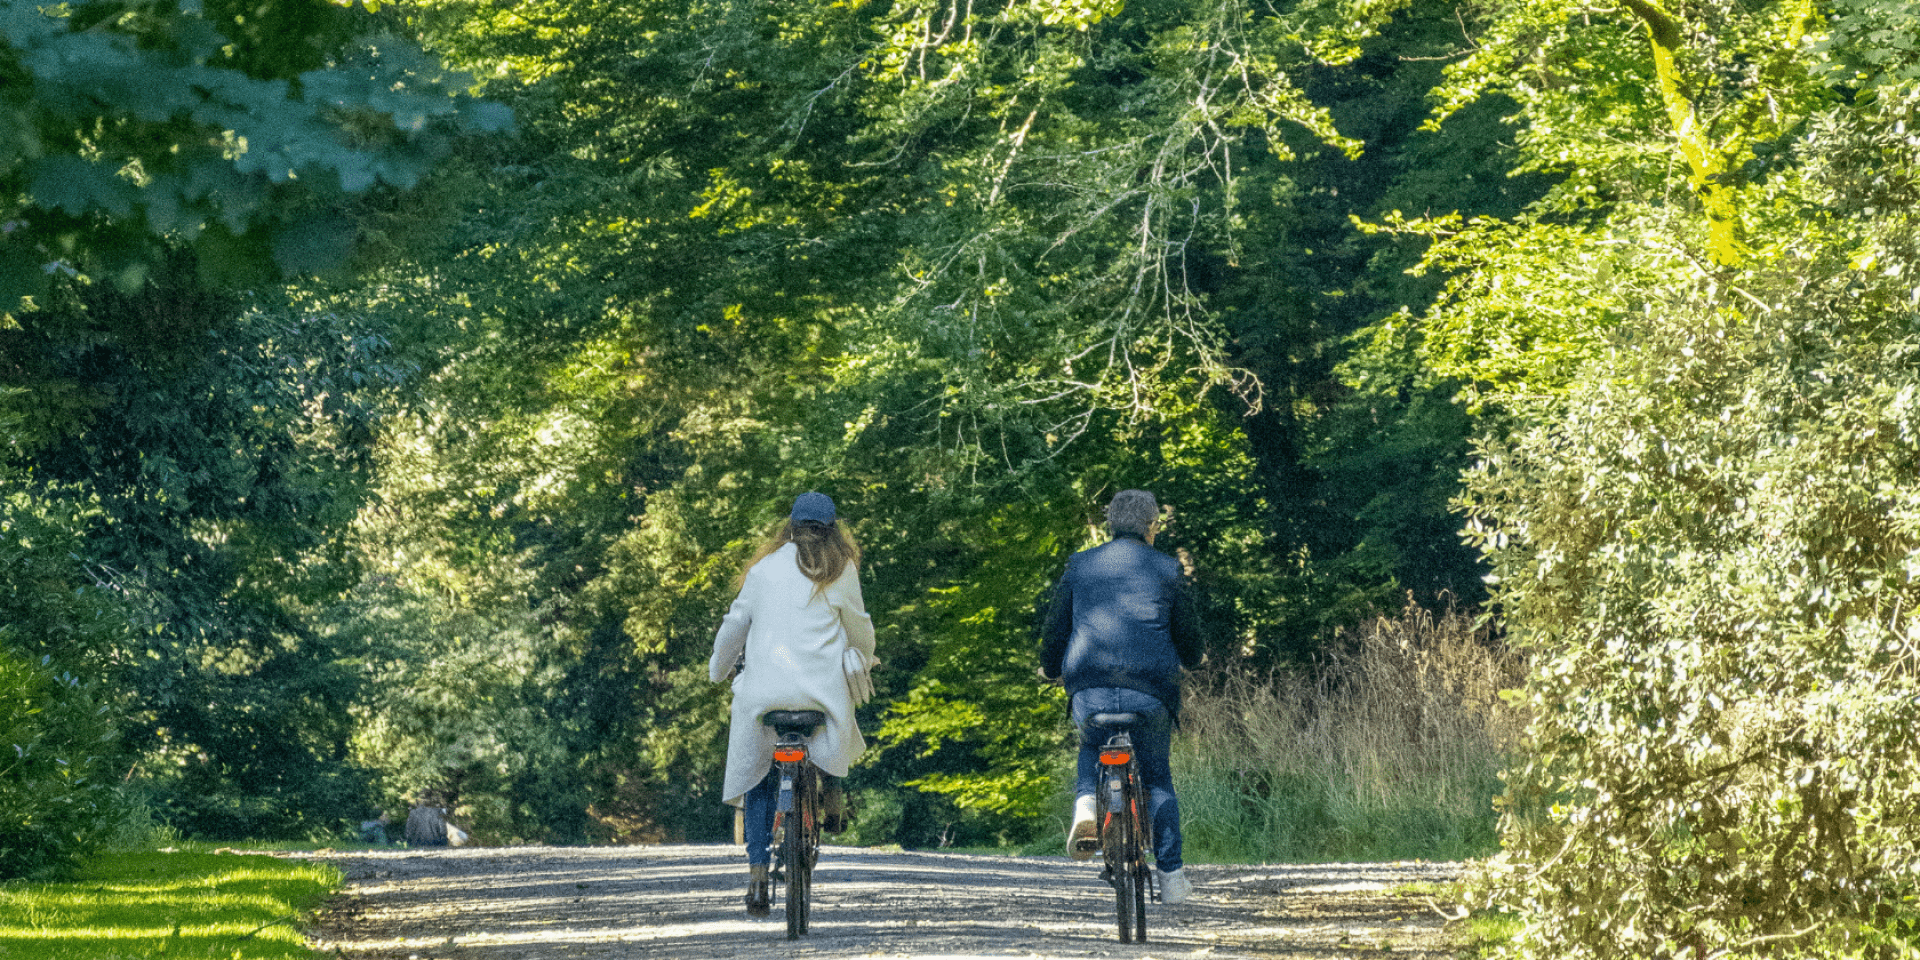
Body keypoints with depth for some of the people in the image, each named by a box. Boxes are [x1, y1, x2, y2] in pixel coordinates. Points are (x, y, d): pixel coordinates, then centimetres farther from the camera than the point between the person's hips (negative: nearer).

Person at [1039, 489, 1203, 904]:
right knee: (1156, 777, 14)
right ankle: (1170, 876, 10)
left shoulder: (1079, 565, 11)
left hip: (1089, 689, 1)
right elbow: (1187, 630, 15)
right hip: (1150, 690, -1)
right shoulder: (1167, 569, 7)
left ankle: (1086, 807, 0)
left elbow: (1055, 625, 14)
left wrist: (1050, 668, 34)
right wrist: (1192, 659, 39)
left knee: (1092, 749, 31)